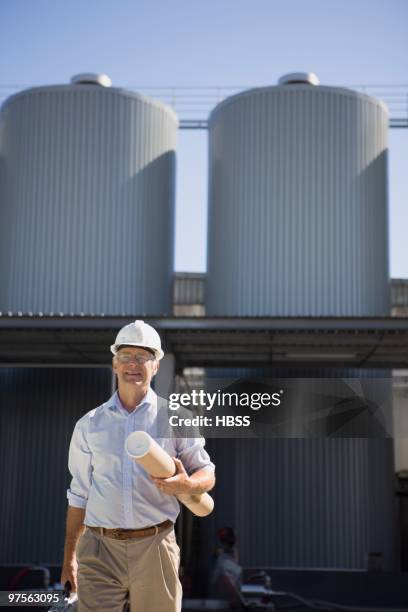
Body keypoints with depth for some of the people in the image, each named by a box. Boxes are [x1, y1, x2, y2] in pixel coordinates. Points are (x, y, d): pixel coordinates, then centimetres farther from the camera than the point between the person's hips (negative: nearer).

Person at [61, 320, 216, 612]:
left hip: (155, 547, -1)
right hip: (99, 548, 1)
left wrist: (186, 485, -17)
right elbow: (79, 494, 16)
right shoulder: (89, 425, 11)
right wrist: (69, 556, 15)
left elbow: (207, 474, 7)